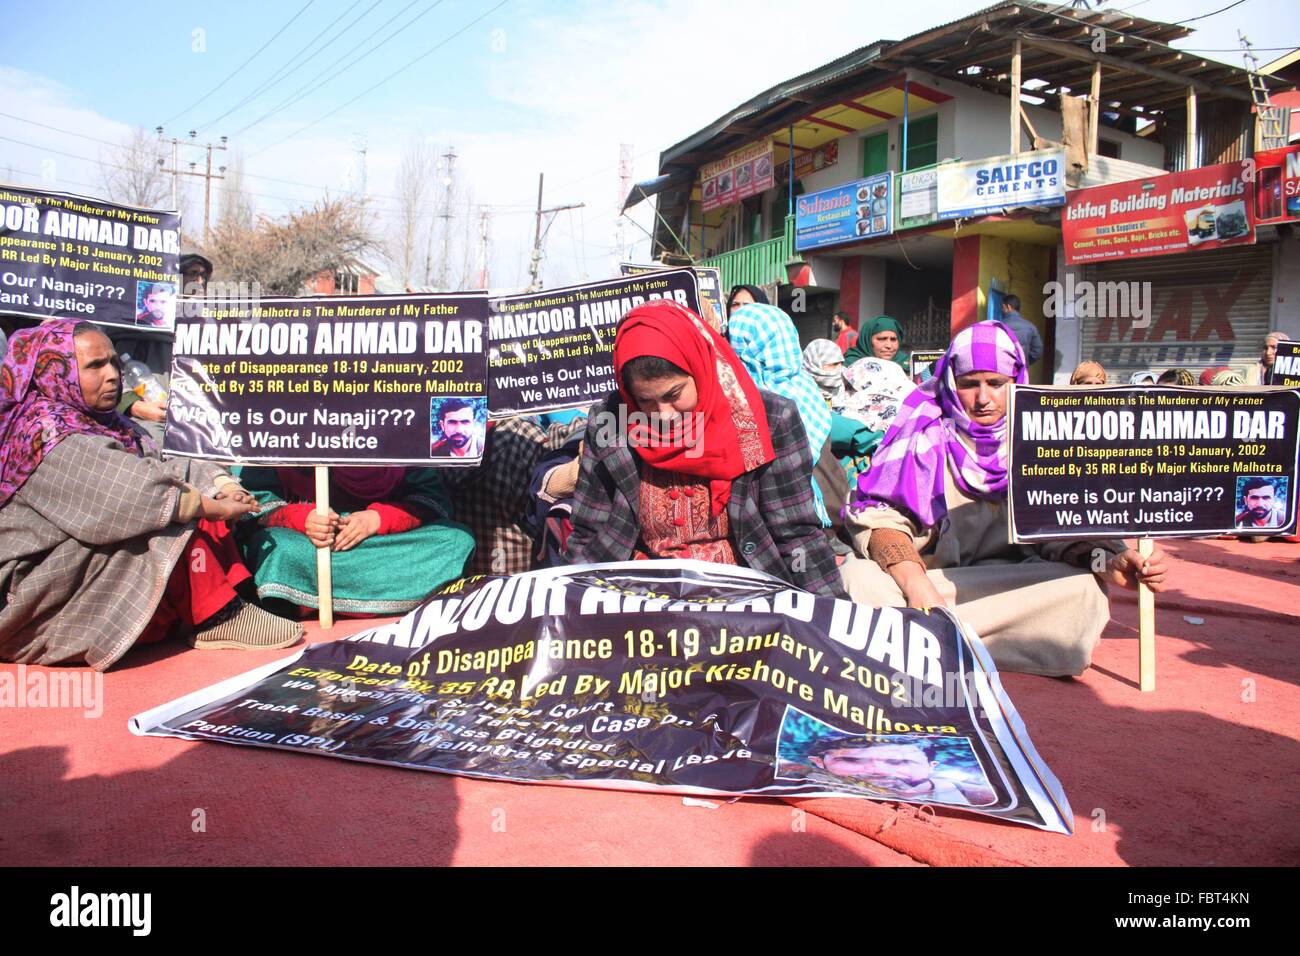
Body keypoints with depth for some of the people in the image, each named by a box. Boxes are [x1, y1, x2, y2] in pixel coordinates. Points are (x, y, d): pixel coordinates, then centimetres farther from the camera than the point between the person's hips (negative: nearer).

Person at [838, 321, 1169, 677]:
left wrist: (1109, 562, -22)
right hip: (922, 575, -2)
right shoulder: (924, 432, -1)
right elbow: (878, 513, -10)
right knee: (861, 578, -31)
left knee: (1083, 589, -27)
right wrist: (916, 584, -28)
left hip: (1009, 586, 3)